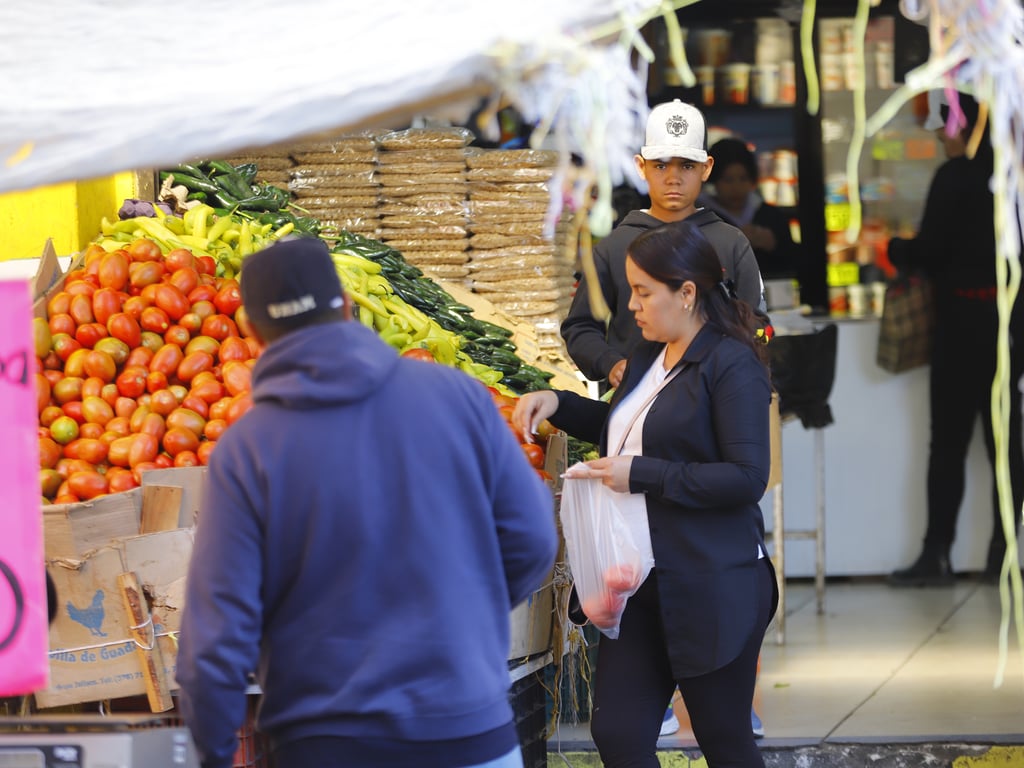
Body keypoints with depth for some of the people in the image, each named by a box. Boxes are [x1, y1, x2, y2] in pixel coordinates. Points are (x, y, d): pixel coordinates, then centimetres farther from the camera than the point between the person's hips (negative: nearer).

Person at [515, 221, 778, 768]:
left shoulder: (732, 365, -14)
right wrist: (558, 404, 13)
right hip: (641, 585, 8)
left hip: (709, 592, -8)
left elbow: (748, 476, -21)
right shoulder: (648, 354, 13)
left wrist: (641, 475, -20)